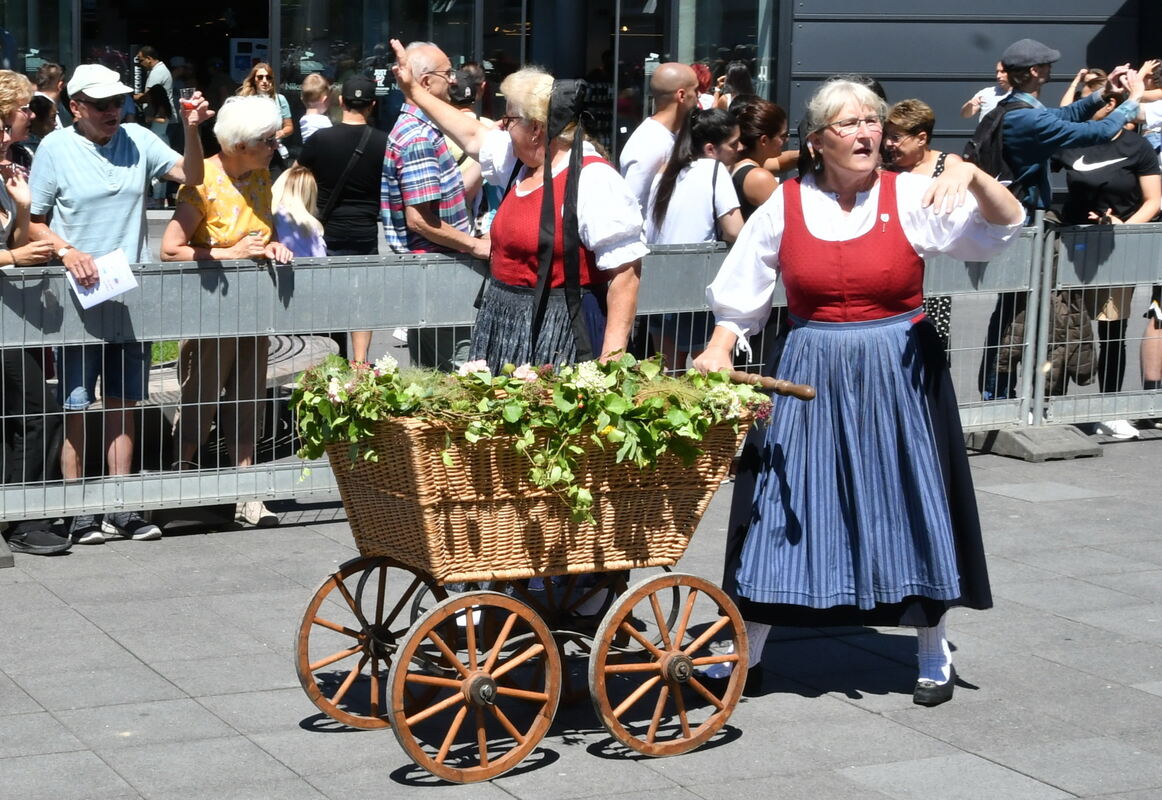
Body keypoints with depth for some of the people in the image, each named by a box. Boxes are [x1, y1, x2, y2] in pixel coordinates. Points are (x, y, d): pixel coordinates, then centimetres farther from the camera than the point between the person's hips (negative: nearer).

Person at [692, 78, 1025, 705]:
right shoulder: (785, 204, 0)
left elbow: (1005, 225, -12)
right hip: (812, 376, 1)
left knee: (911, 505, 8)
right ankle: (745, 655, 16)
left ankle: (934, 653, 26)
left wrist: (972, 175, -28)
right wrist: (718, 351, -5)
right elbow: (741, 295, 7)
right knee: (785, 507, 4)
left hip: (898, 375, -1)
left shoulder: (910, 196, -5)